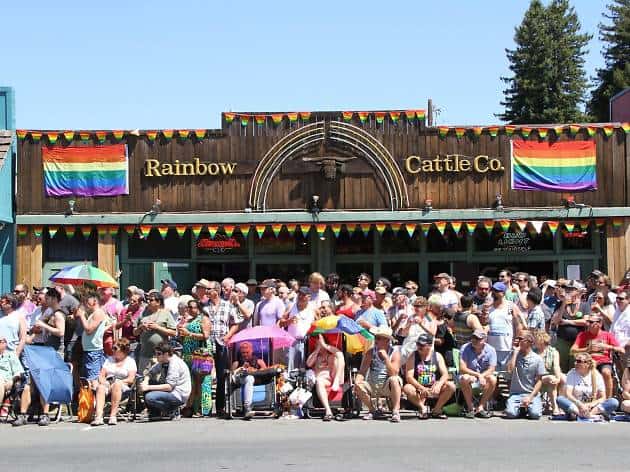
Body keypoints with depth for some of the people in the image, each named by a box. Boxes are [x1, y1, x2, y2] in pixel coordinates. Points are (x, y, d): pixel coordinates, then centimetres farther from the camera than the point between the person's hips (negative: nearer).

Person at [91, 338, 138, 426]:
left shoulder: (130, 361, 11)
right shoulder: (109, 359, 25)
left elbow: (131, 379, -2)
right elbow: (101, 375, 16)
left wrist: (117, 382, -14)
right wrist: (102, 381, -7)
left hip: (123, 386, -3)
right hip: (107, 383, 3)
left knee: (117, 384, -38)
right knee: (100, 387, -32)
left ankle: (113, 415, -41)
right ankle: (99, 417, -47)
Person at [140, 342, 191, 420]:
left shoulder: (175, 363, -20)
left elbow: (169, 387, -26)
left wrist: (149, 387, -26)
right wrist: (145, 382, -12)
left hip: (179, 395, -9)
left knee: (149, 397, -25)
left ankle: (173, 411, -8)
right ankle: (154, 413, 8)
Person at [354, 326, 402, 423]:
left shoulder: (395, 353, -5)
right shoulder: (370, 353, 2)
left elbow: (394, 374, -17)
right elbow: (362, 371, -2)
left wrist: (386, 357, -24)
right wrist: (357, 381, -23)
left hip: (388, 387, -3)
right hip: (372, 386, 3)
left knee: (394, 380, -34)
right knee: (358, 386, -23)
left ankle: (396, 411, -30)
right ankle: (373, 411, 0)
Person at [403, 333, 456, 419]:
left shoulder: (437, 356, 2)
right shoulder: (413, 357, -4)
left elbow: (445, 374, -6)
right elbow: (409, 377, -14)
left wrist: (439, 384, -28)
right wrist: (421, 388, -29)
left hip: (434, 389, 2)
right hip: (418, 390, -2)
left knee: (451, 386, -22)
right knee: (407, 388, -33)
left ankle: (436, 410, -5)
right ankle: (422, 408, -9)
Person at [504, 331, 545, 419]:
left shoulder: (538, 359, 1)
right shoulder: (515, 355, 6)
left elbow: (539, 381, 0)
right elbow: (510, 370, -12)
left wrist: (530, 397, -11)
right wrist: (515, 352, -9)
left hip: (532, 394, -1)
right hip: (515, 393, 1)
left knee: (535, 414, -27)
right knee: (510, 413, -26)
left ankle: (528, 406, 9)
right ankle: (520, 407, 10)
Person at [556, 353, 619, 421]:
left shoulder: (597, 375, 2)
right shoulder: (572, 374, 0)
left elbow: (603, 397, -3)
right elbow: (568, 394, -11)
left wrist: (591, 404, -22)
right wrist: (580, 404, -27)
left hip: (591, 407, 1)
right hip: (575, 406, -1)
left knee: (614, 402, -24)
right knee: (560, 399, -30)